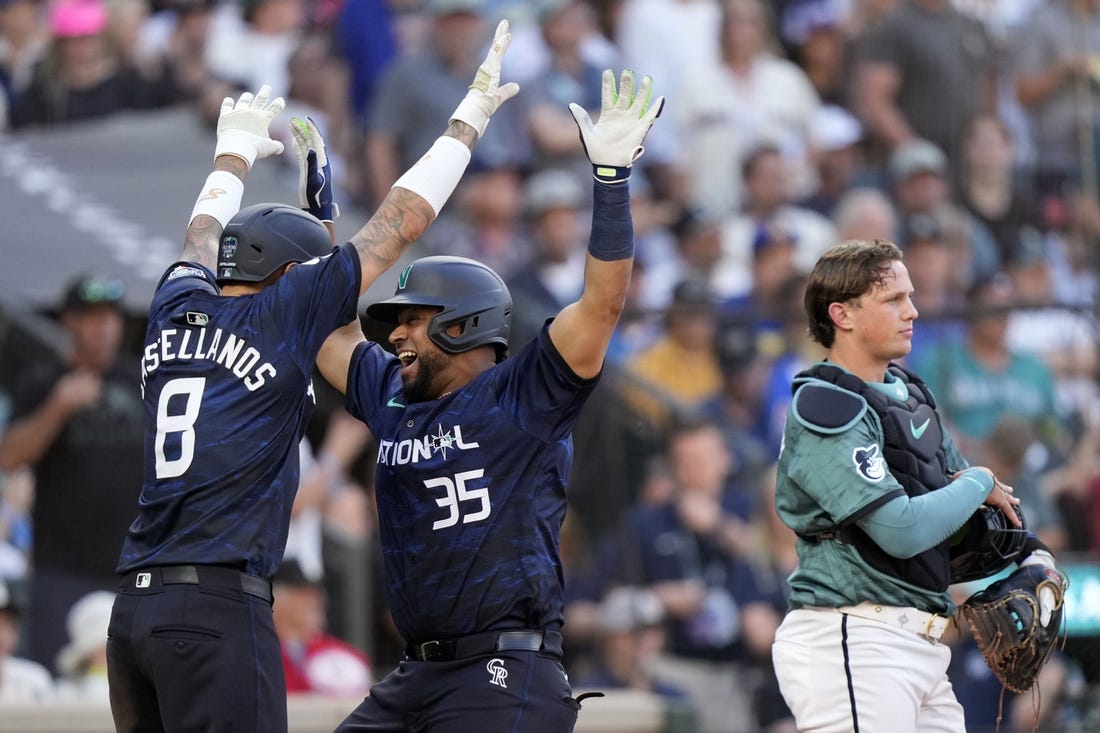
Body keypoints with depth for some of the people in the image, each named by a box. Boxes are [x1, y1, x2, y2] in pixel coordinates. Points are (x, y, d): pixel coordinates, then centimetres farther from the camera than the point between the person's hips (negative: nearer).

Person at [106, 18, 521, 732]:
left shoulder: (177, 310, 14)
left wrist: (236, 156, 55)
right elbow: (397, 224, 5)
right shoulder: (281, 316, -1)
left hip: (133, 609, 7)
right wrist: (469, 121, 14)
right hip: (220, 606, -7)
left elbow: (204, 237, 37)